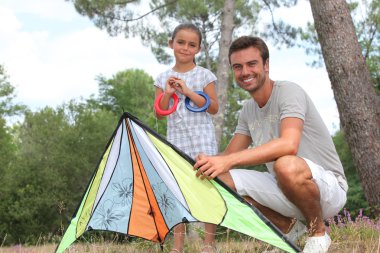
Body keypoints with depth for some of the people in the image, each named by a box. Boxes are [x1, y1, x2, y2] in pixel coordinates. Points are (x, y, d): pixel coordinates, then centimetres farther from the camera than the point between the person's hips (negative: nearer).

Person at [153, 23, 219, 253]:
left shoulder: (204, 75, -1)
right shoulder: (164, 78, 8)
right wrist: (168, 93, -11)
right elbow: (159, 114, 6)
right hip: (176, 139, 3)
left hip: (202, 138, -3)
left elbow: (214, 108, -7)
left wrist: (188, 91, -15)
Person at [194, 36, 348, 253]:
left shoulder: (288, 92, -16)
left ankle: (319, 233, -11)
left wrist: (229, 160, -38)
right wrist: (211, 162, -15)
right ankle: (288, 227, 6)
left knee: (287, 165, -40)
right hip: (285, 190, 7)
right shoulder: (248, 111, 9)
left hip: (329, 188, -7)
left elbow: (288, 144, -33)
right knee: (222, 178, -10)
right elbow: (230, 155, 10)